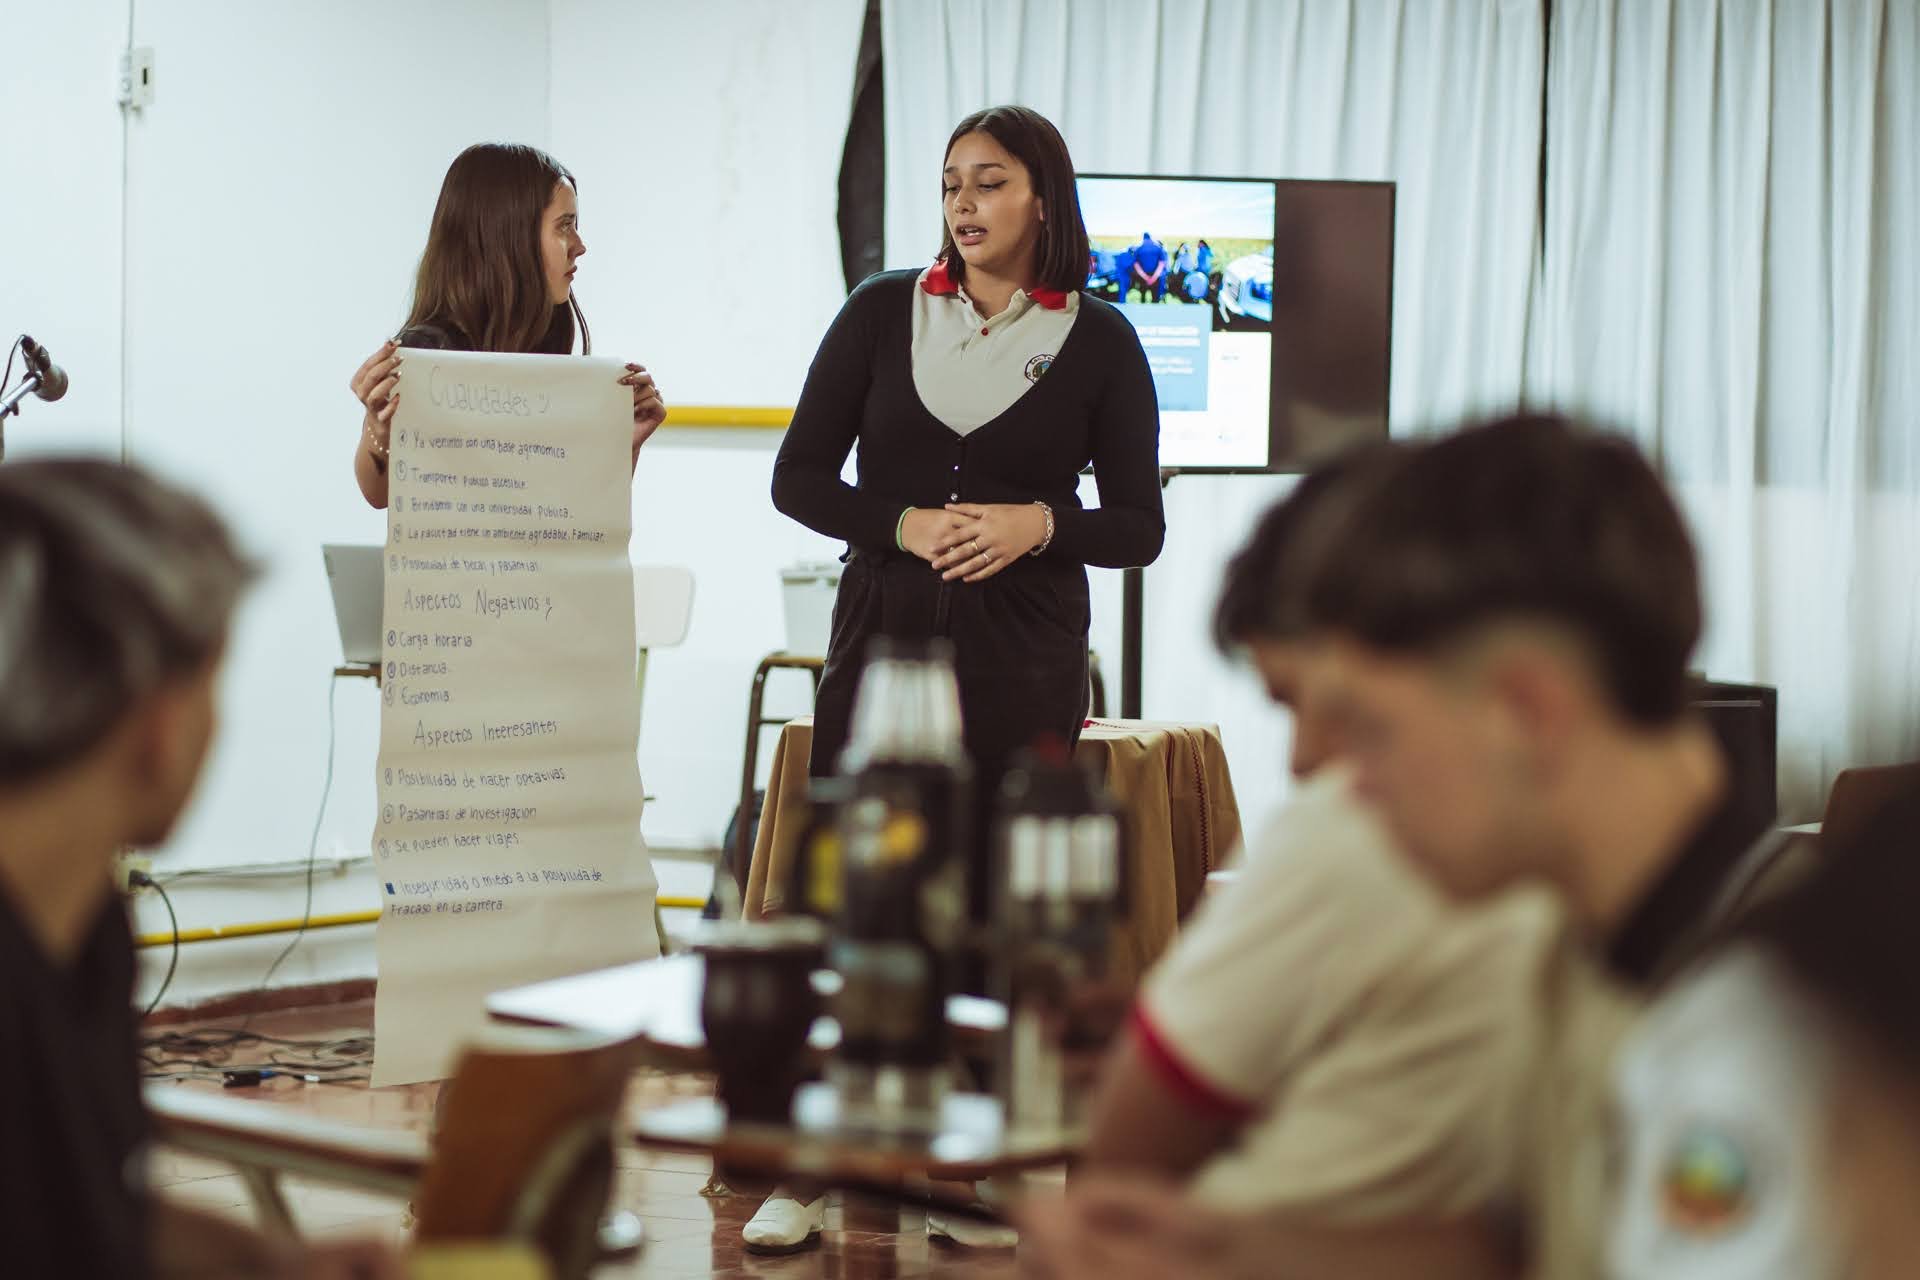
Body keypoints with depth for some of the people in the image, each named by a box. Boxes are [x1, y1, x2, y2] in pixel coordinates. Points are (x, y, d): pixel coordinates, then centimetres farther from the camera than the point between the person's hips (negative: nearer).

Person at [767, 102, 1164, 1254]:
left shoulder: (1099, 341, 2)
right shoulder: (883, 312, 5)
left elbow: (1139, 528, 4)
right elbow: (800, 478, 6)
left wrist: (1039, 524, -15)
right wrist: (904, 525, -11)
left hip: (1023, 658, -1)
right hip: (883, 637, 1)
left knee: (998, 909, 0)